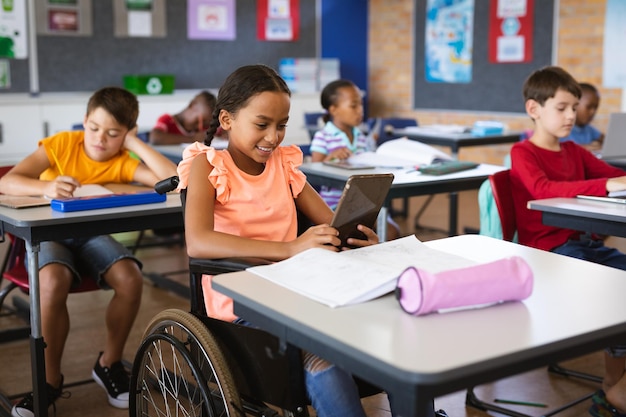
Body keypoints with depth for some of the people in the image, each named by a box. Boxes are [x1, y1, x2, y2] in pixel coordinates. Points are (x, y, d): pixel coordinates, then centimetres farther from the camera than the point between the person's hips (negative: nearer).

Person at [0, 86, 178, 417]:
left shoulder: (123, 163, -6)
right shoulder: (62, 144, -9)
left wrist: (135, 144, -18)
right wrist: (46, 186, -40)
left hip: (91, 235, 2)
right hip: (47, 234, -2)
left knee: (131, 279, -26)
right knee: (52, 282, -34)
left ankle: (109, 364, 0)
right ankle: (50, 379, -12)